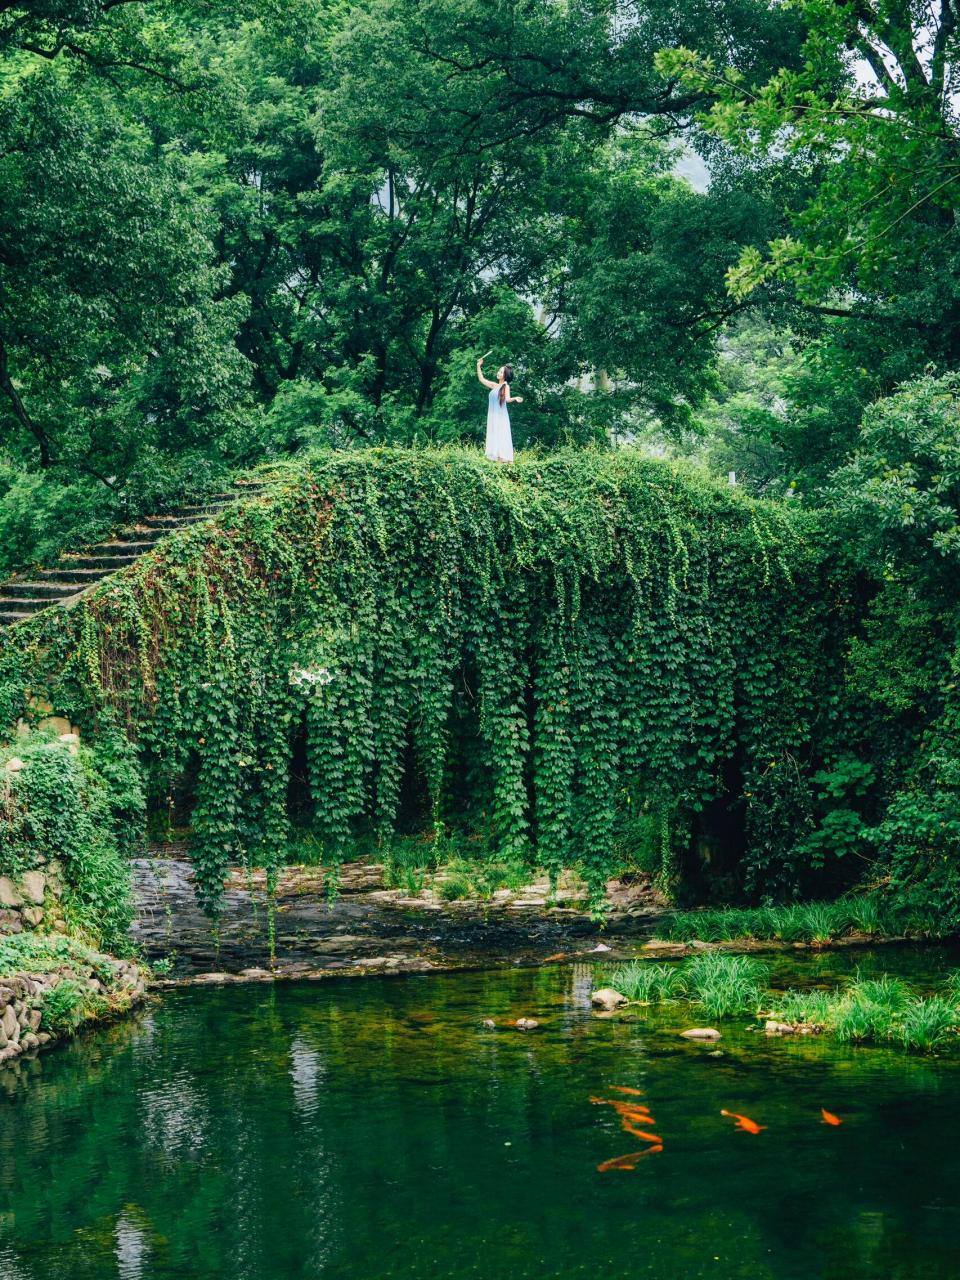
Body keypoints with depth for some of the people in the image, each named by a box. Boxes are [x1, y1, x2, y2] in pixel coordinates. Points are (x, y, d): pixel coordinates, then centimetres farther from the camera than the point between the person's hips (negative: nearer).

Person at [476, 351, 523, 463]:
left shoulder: (506, 386, -5)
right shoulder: (495, 385, 14)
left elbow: (507, 399, -19)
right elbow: (481, 379, 22)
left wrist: (515, 399, -39)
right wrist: (478, 366, 19)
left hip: (501, 416, -7)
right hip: (492, 416, 7)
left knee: (501, 438, -12)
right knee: (494, 438, 2)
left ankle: (504, 460, -16)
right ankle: (497, 459, 1)